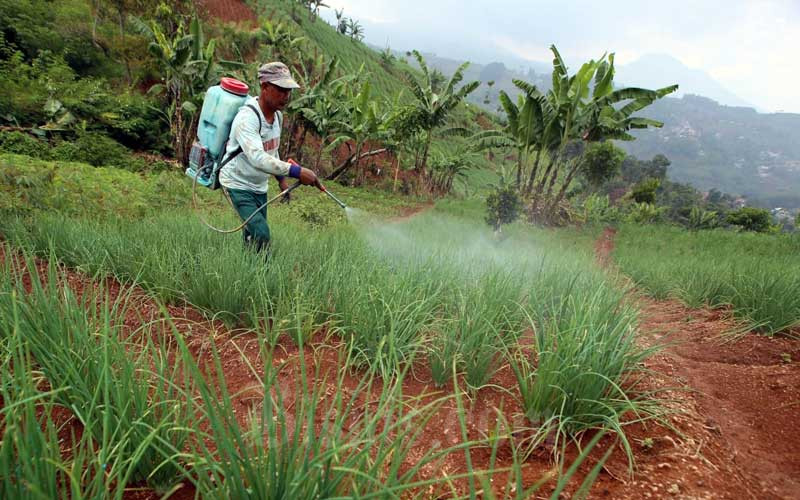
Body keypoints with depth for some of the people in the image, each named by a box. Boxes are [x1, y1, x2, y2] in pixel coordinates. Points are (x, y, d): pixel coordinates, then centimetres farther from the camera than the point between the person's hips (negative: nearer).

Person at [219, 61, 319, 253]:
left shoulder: (277, 115, 2)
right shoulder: (247, 117, -26)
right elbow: (257, 158, -41)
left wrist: (281, 179, 14)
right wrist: (296, 171, -47)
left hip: (259, 186, 8)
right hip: (238, 185, -8)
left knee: (253, 236, 11)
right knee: (261, 234, -20)